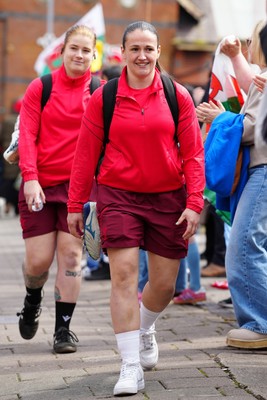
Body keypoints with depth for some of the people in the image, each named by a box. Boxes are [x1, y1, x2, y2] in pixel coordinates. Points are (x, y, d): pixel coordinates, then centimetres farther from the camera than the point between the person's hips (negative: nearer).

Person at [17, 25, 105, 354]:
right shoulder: (40, 88, 1)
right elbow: (27, 135, -1)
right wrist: (30, 178, -12)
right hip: (40, 185, 0)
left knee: (71, 254, -4)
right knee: (38, 259, 0)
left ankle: (63, 328, 8)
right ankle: (32, 300, 33)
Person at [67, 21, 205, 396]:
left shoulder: (177, 96, 1)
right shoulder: (103, 98, -1)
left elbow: (193, 152, 2)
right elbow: (86, 154, 4)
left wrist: (194, 203, -5)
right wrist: (75, 205, 4)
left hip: (168, 197, 2)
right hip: (118, 196, -1)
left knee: (164, 284, 7)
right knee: (123, 275, -12)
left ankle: (145, 328, 41)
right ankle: (131, 367, -6)